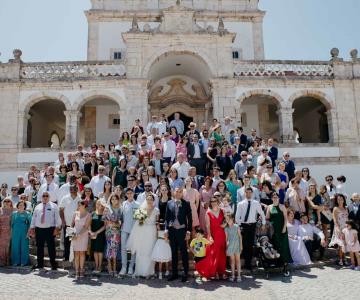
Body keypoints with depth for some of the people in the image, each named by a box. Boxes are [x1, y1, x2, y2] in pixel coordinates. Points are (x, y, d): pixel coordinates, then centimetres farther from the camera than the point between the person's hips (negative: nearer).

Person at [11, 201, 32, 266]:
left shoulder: (27, 214, 2)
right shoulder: (14, 213, 9)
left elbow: (30, 223, 0)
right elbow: (12, 223, 13)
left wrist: (28, 232, -7)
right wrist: (12, 232, 8)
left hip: (24, 232, -2)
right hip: (16, 232, 2)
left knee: (24, 246, 0)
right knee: (15, 247, 3)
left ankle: (24, 262, 8)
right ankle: (16, 261, 14)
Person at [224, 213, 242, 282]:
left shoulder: (236, 226, -4)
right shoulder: (226, 228, 0)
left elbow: (240, 236, 1)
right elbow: (226, 238, 3)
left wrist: (241, 245, -1)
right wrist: (226, 248, 0)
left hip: (237, 245, -1)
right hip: (230, 246, 1)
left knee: (237, 260, 2)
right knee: (232, 260, 6)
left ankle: (239, 275, 7)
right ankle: (233, 275, 14)